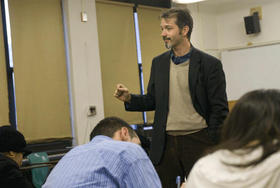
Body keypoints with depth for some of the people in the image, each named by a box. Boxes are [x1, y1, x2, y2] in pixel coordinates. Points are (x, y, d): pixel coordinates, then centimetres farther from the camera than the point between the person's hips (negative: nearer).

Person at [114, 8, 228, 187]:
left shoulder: (210, 64, -5)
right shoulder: (158, 63, 9)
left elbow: (219, 110, -5)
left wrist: (214, 149, -10)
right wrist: (129, 98, -5)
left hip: (197, 141, -3)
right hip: (165, 143, 4)